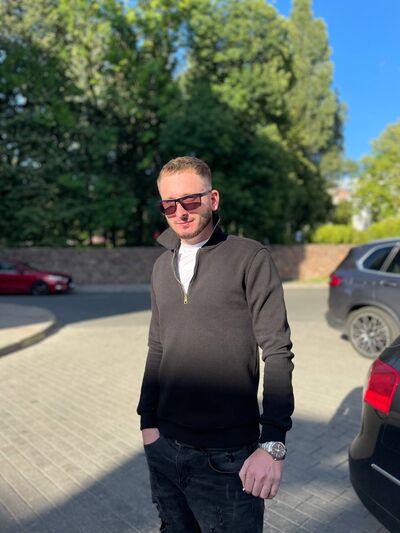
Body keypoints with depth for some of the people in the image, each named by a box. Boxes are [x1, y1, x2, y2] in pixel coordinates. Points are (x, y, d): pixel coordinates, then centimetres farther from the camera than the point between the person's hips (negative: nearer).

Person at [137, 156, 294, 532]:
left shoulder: (250, 258, -11)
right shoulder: (162, 267, 7)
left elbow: (277, 354, -12)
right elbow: (157, 350, 12)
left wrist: (273, 443, -16)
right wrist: (148, 421, 10)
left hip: (226, 455, -5)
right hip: (164, 446, 5)